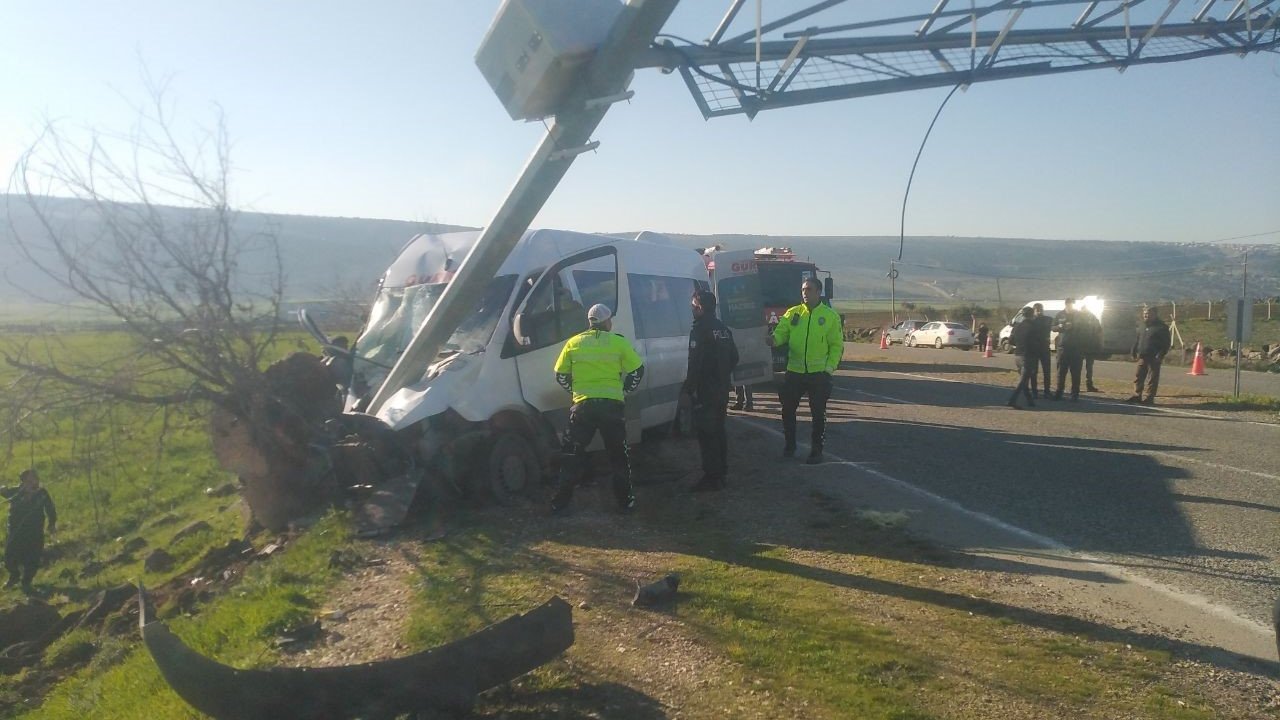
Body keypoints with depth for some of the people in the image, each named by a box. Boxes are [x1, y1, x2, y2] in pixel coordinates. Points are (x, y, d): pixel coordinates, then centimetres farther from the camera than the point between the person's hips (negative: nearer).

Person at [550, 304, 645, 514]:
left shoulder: (573, 343, 7)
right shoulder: (619, 342, 2)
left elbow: (561, 375, 9)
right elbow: (637, 370, 3)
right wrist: (625, 390, 18)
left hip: (582, 405, 1)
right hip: (612, 405, -1)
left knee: (571, 455, 11)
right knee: (619, 455, 13)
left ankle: (560, 502, 12)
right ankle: (626, 501, 17)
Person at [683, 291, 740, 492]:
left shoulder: (700, 330, -15)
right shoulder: (723, 329, 13)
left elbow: (695, 362, -21)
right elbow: (734, 357, 19)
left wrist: (688, 387, -15)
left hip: (705, 391, -9)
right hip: (722, 390, 9)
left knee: (706, 434, -5)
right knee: (718, 431, 17)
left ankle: (711, 477, -5)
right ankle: (721, 474, 24)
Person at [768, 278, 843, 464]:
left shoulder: (830, 316, -1)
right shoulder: (792, 313, 5)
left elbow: (836, 346, 0)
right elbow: (781, 332, -5)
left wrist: (829, 369, -9)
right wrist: (774, 339, -29)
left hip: (819, 374, -2)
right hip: (794, 372, 2)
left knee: (818, 414, 4)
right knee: (788, 410, 9)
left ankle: (816, 450, 17)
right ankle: (789, 445, 27)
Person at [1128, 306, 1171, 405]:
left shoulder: (1161, 327, -5)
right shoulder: (1142, 327, 16)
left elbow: (1167, 343, -9)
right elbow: (1137, 341, 23)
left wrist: (1160, 355, -17)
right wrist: (1134, 352, 11)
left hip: (1154, 358, -7)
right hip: (1142, 357, 7)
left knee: (1152, 379, -2)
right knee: (1138, 377, 8)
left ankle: (1149, 398, 1)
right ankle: (1137, 395, 16)